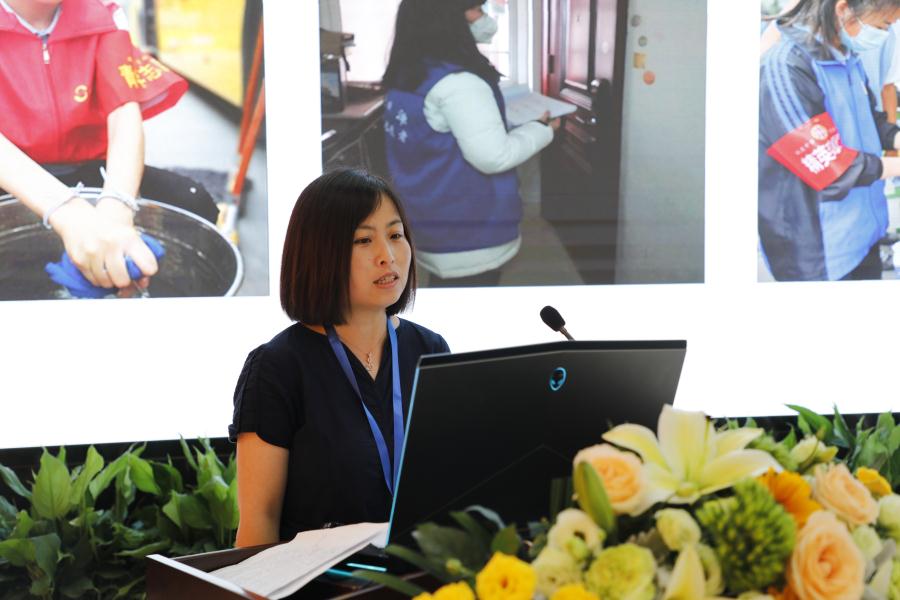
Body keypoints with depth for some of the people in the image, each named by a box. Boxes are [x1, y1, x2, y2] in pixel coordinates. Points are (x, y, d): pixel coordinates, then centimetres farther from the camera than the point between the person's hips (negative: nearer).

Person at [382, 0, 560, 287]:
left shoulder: (406, 73, 6)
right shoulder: (456, 82, -23)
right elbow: (494, 156, -24)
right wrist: (542, 129, -10)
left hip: (431, 221, 9)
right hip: (470, 234, -9)